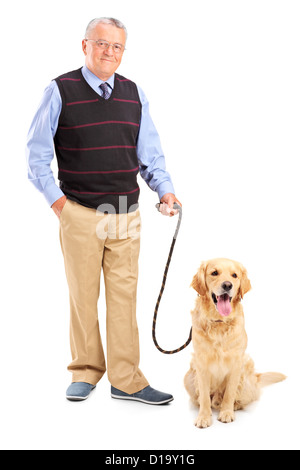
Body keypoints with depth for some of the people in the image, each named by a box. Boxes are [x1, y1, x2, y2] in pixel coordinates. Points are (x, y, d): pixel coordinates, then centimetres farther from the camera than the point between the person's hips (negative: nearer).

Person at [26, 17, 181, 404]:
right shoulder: (60, 91, -1)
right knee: (83, 296, 7)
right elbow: (36, 154, 1)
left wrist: (164, 188, -2)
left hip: (126, 215, 3)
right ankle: (85, 372, 23)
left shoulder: (134, 95, 10)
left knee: (124, 296, 5)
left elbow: (150, 152, 13)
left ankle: (126, 380, 15)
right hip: (79, 213, -3)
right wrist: (56, 199, -5)